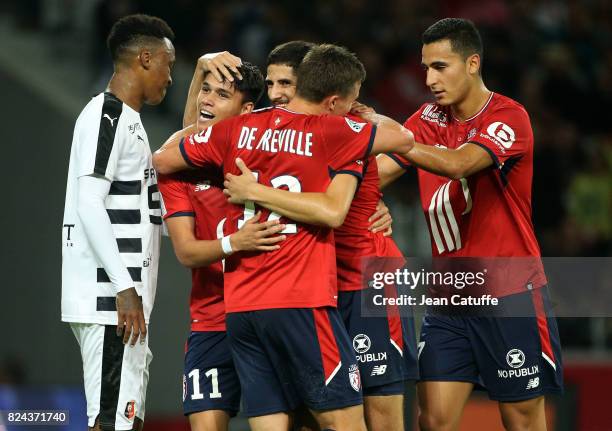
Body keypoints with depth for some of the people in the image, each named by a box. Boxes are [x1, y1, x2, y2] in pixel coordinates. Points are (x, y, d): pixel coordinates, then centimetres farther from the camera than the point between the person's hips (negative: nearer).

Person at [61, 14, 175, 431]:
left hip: (126, 299, 10)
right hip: (111, 301, -10)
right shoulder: (105, 115, -10)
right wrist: (124, 288, -22)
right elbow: (89, 204, -19)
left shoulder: (128, 120, 21)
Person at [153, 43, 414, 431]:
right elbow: (403, 138, 8)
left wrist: (187, 130, 37)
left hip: (239, 307, 5)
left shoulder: (237, 130, 7)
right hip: (301, 304, -5)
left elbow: (161, 161, 18)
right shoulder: (330, 133, -5)